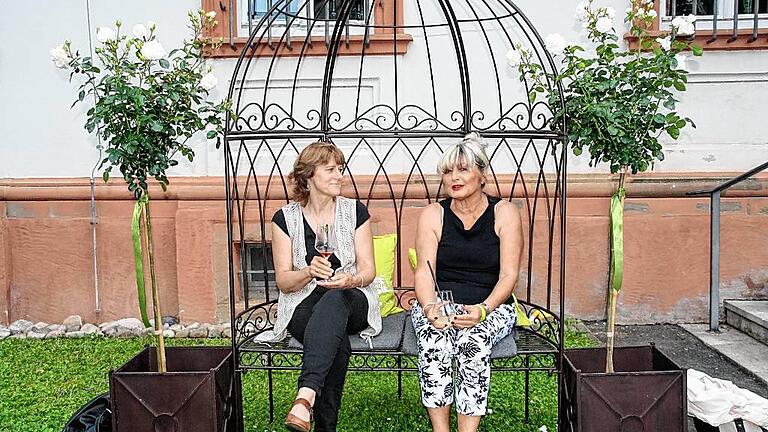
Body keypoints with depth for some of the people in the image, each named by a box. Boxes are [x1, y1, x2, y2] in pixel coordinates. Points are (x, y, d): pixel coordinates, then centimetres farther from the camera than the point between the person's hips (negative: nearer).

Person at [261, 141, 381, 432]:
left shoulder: (355, 211, 4)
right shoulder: (286, 218, 3)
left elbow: (368, 269, 2)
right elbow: (283, 281, 0)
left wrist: (350, 279, -23)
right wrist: (309, 272, -23)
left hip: (350, 301, 0)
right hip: (304, 305, 0)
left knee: (333, 300, -39)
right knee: (337, 344, -35)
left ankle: (306, 394, -49)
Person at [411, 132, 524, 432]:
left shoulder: (504, 213, 3)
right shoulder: (433, 215, 6)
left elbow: (508, 275, -4)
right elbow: (424, 272, -2)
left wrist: (482, 309, -21)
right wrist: (430, 306, -22)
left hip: (490, 307, -1)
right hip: (438, 305, 1)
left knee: (475, 339, -32)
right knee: (434, 339, -30)